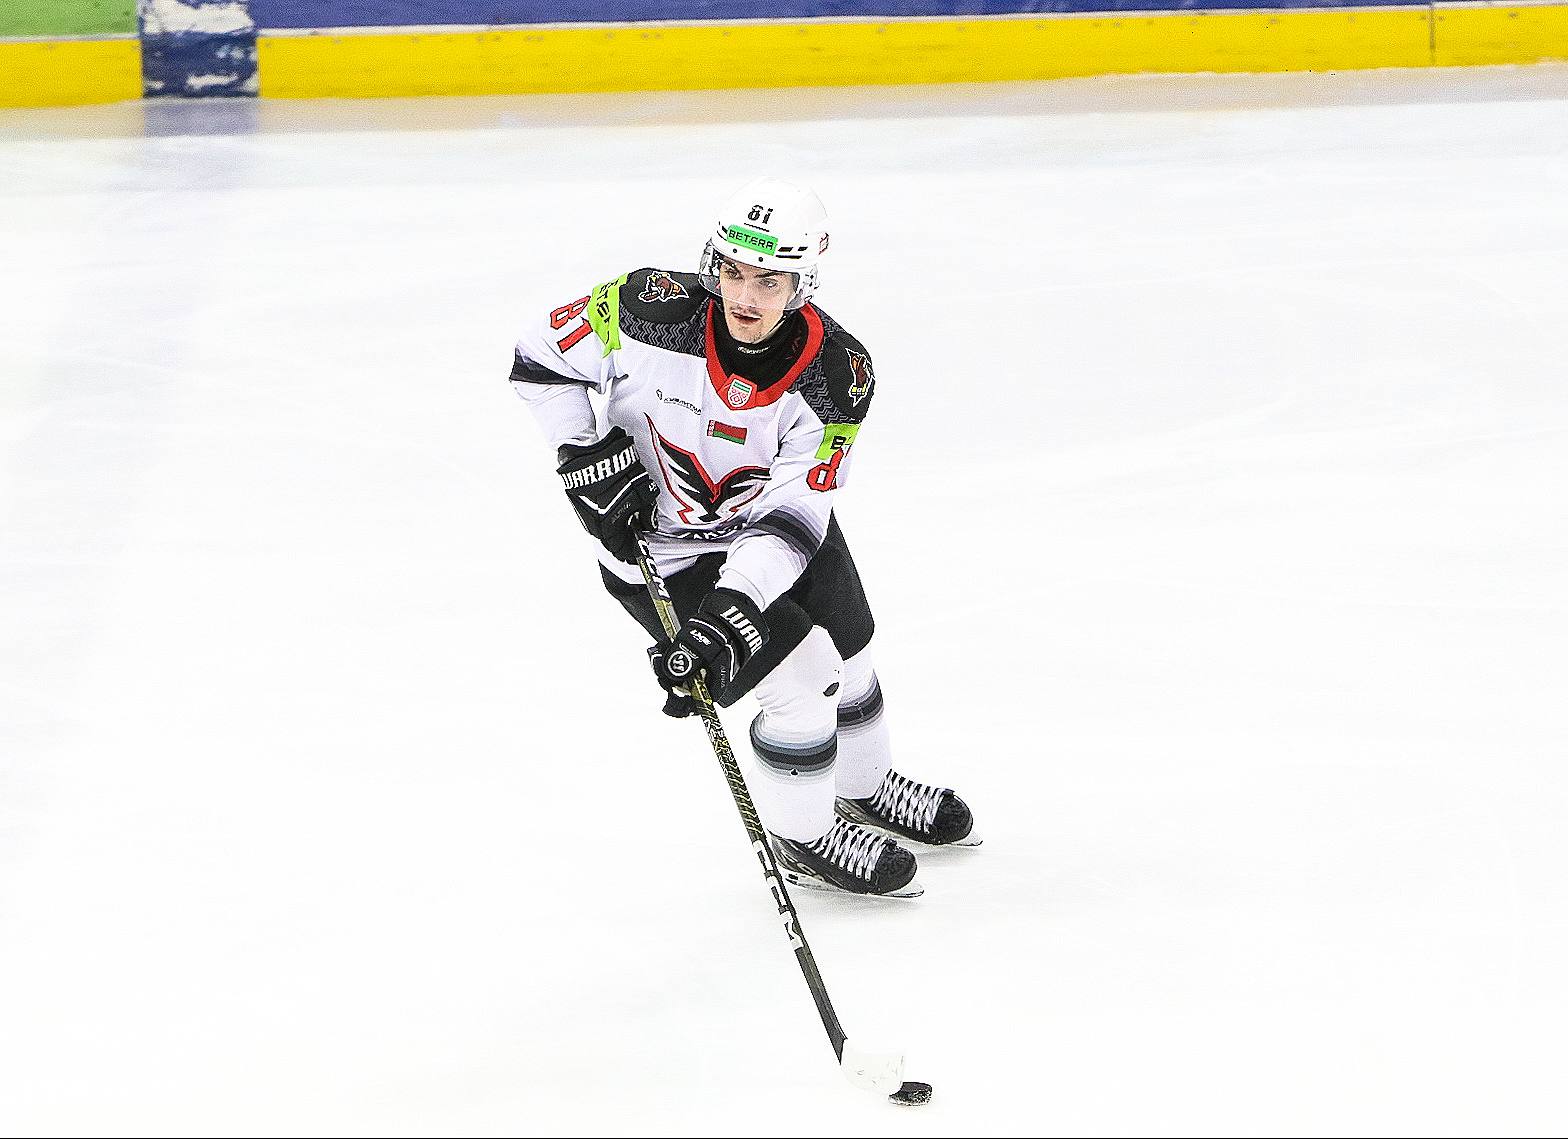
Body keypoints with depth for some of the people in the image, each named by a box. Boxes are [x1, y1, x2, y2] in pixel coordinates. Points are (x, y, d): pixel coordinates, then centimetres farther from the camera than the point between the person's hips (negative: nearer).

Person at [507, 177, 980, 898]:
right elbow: (541, 357, -14)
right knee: (804, 677, -11)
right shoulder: (652, 313, -30)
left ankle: (868, 788, 51)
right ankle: (801, 837, 14)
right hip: (657, 546, -4)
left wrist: (732, 608, -37)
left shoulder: (836, 373, -24)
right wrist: (588, 458, -22)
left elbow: (793, 516, -27)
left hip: (767, 529, 4)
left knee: (848, 657, 19)